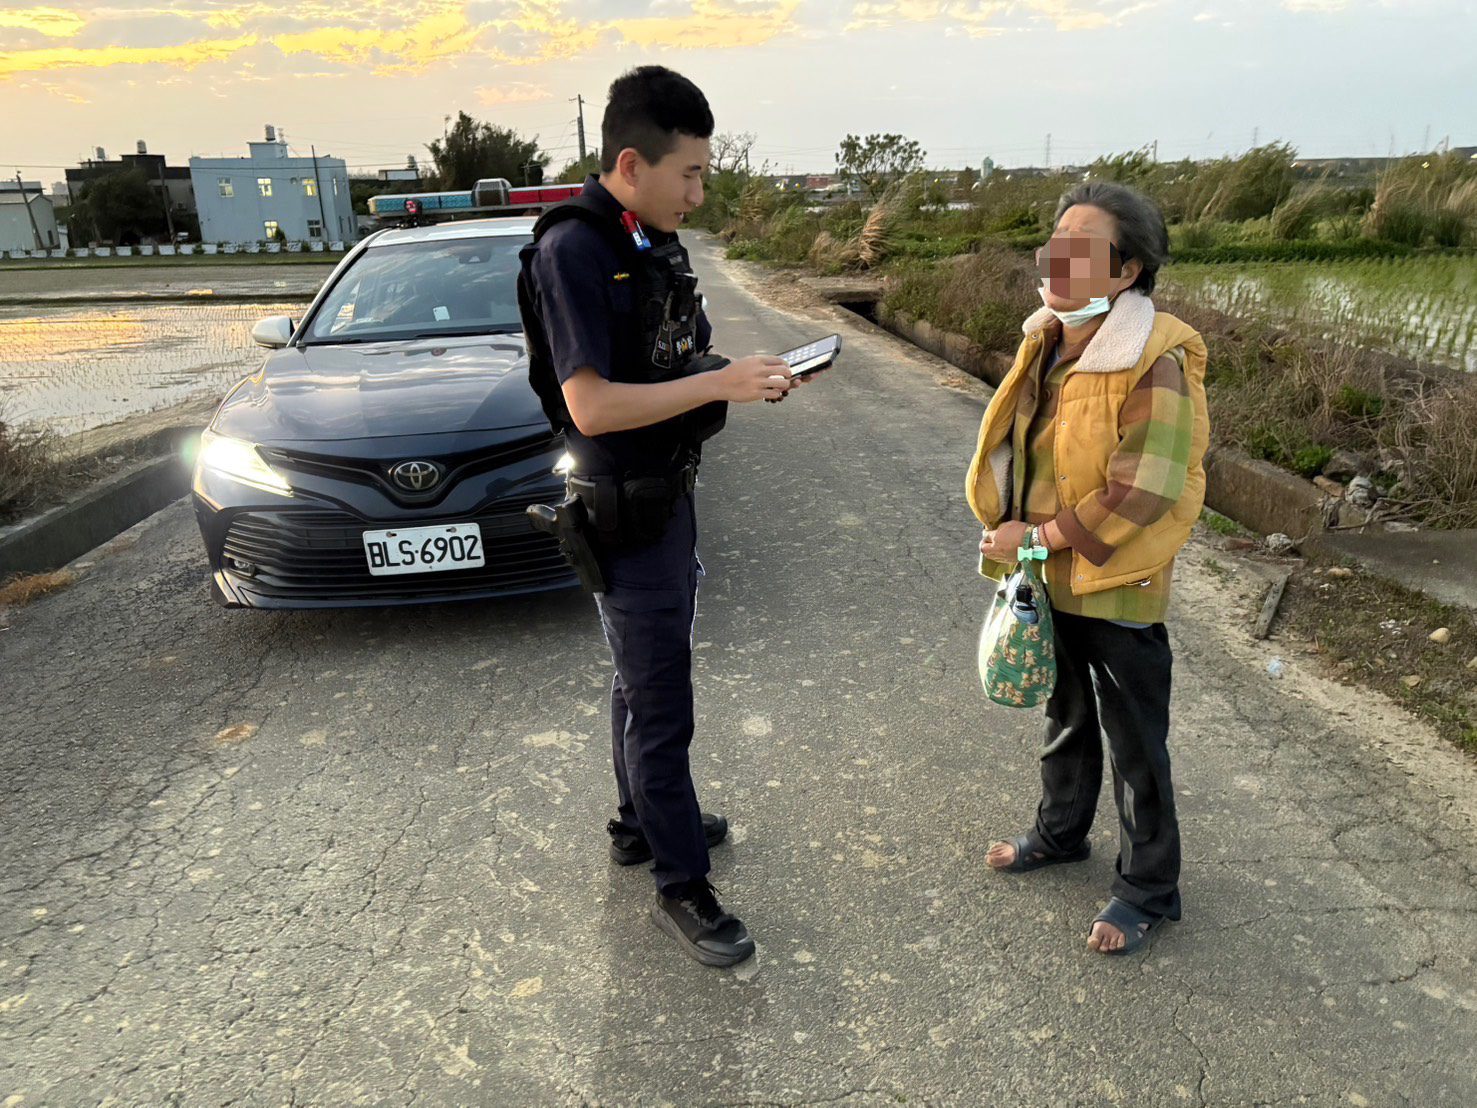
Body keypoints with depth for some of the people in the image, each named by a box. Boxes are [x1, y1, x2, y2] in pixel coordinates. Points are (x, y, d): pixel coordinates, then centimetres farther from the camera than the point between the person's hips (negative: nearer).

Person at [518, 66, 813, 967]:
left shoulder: (659, 244, 9)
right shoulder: (572, 250, -19)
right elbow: (592, 405, -26)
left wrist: (751, 376, -2)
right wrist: (722, 383, -26)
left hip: (671, 494, 9)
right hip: (627, 510, -9)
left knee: (646, 682, 21)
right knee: (661, 707, 1)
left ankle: (640, 824, 39)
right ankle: (683, 888, 16)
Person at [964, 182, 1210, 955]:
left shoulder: (1156, 364, -21)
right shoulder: (1048, 344, 2)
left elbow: (1145, 492, -26)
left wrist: (1040, 538, -22)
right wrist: (1007, 528, 0)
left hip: (1117, 588, -7)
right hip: (1050, 579, 7)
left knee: (1135, 743, 11)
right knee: (1065, 718, 25)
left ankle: (1148, 890, 31)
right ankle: (1060, 832, 48)